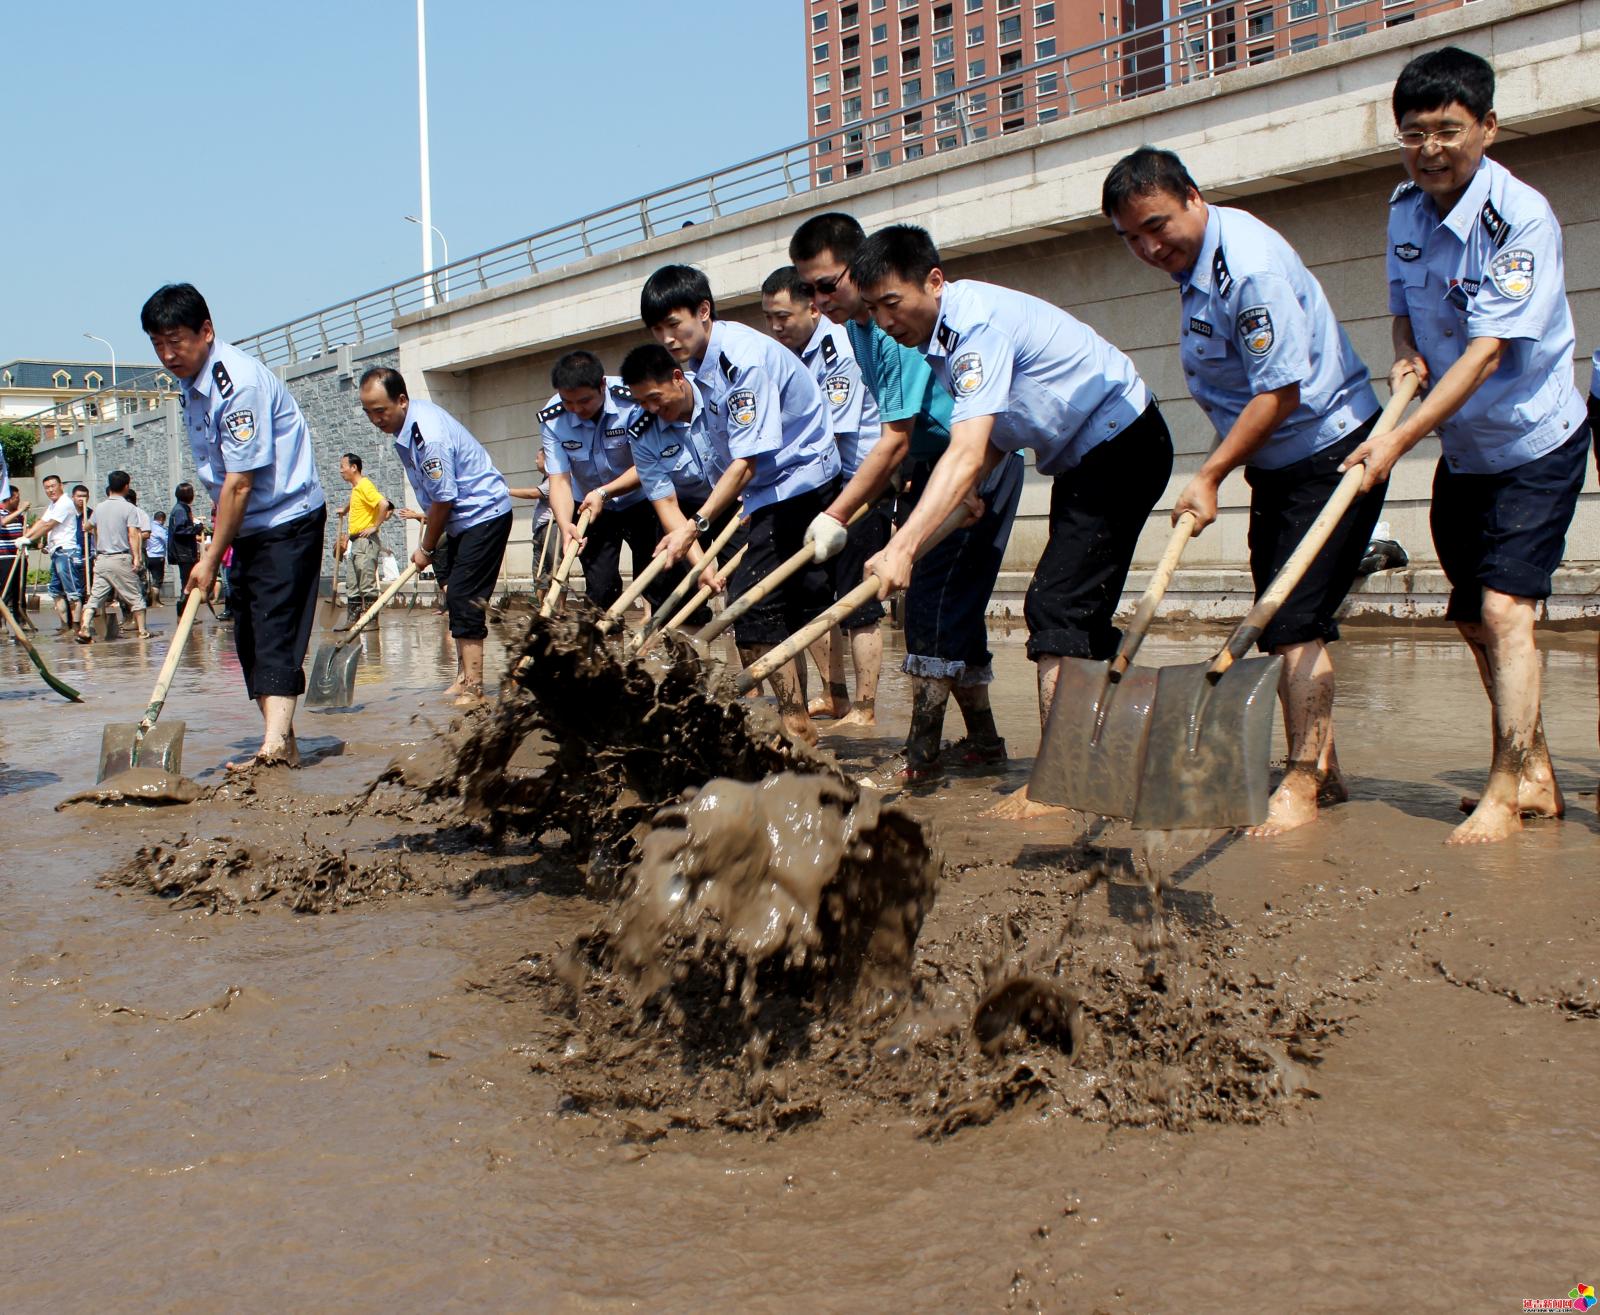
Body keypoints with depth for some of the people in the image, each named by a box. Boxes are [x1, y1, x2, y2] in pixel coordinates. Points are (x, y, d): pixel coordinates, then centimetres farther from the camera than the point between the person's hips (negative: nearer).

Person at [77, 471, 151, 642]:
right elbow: (133, 534, -14)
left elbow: (95, 533, 20)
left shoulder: (99, 508, 11)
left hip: (101, 559, 5)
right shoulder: (129, 508, -6)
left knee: (95, 596, 2)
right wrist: (136, 557, -16)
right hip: (121, 559, -5)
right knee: (135, 596, 7)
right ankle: (142, 631, 9)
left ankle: (84, 628, -13)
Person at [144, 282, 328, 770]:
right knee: (249, 636, 7)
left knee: (276, 629, -16)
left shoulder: (238, 382, -23)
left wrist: (211, 558, -22)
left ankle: (274, 743, -21)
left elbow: (241, 482, -24)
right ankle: (282, 743, 10)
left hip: (289, 518, -9)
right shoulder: (191, 383, 7)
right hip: (248, 527, 9)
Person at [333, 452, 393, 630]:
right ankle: (352, 619, 15)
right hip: (354, 541, 10)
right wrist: (344, 510, 29)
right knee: (354, 586, 11)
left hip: (365, 541, -10)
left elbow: (384, 504, -25)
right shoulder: (355, 488, 16)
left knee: (367, 584, -8)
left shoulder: (365, 486, -12)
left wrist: (375, 526, -21)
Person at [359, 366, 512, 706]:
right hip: (463, 518, 10)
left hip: (485, 513, -10)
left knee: (463, 596, -16)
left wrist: (426, 549, -8)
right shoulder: (405, 422, 2)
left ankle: (472, 688, -17)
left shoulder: (428, 436, -28)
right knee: (458, 595, 12)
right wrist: (427, 526, 15)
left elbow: (444, 500, -20)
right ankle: (465, 677, 20)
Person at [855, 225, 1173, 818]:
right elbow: (995, 437, 9)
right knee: (1080, 612, 13)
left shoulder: (979, 322, -26)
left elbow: (967, 455, -37)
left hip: (1123, 445, -10)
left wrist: (903, 547, -43)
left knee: (1056, 606, -17)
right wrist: (962, 494, -9)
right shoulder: (941, 333, 3)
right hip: (1083, 457, 10)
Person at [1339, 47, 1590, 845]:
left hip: (1534, 441, -7)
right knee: (1473, 619, 12)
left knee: (1504, 607, -17)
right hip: (1462, 448, 7)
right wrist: (1406, 357, -10)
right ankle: (1534, 776, 28)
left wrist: (1399, 439, -34)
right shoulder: (1406, 208, -1)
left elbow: (1487, 352, -28)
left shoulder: (1522, 218, -22)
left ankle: (1504, 793, -9)